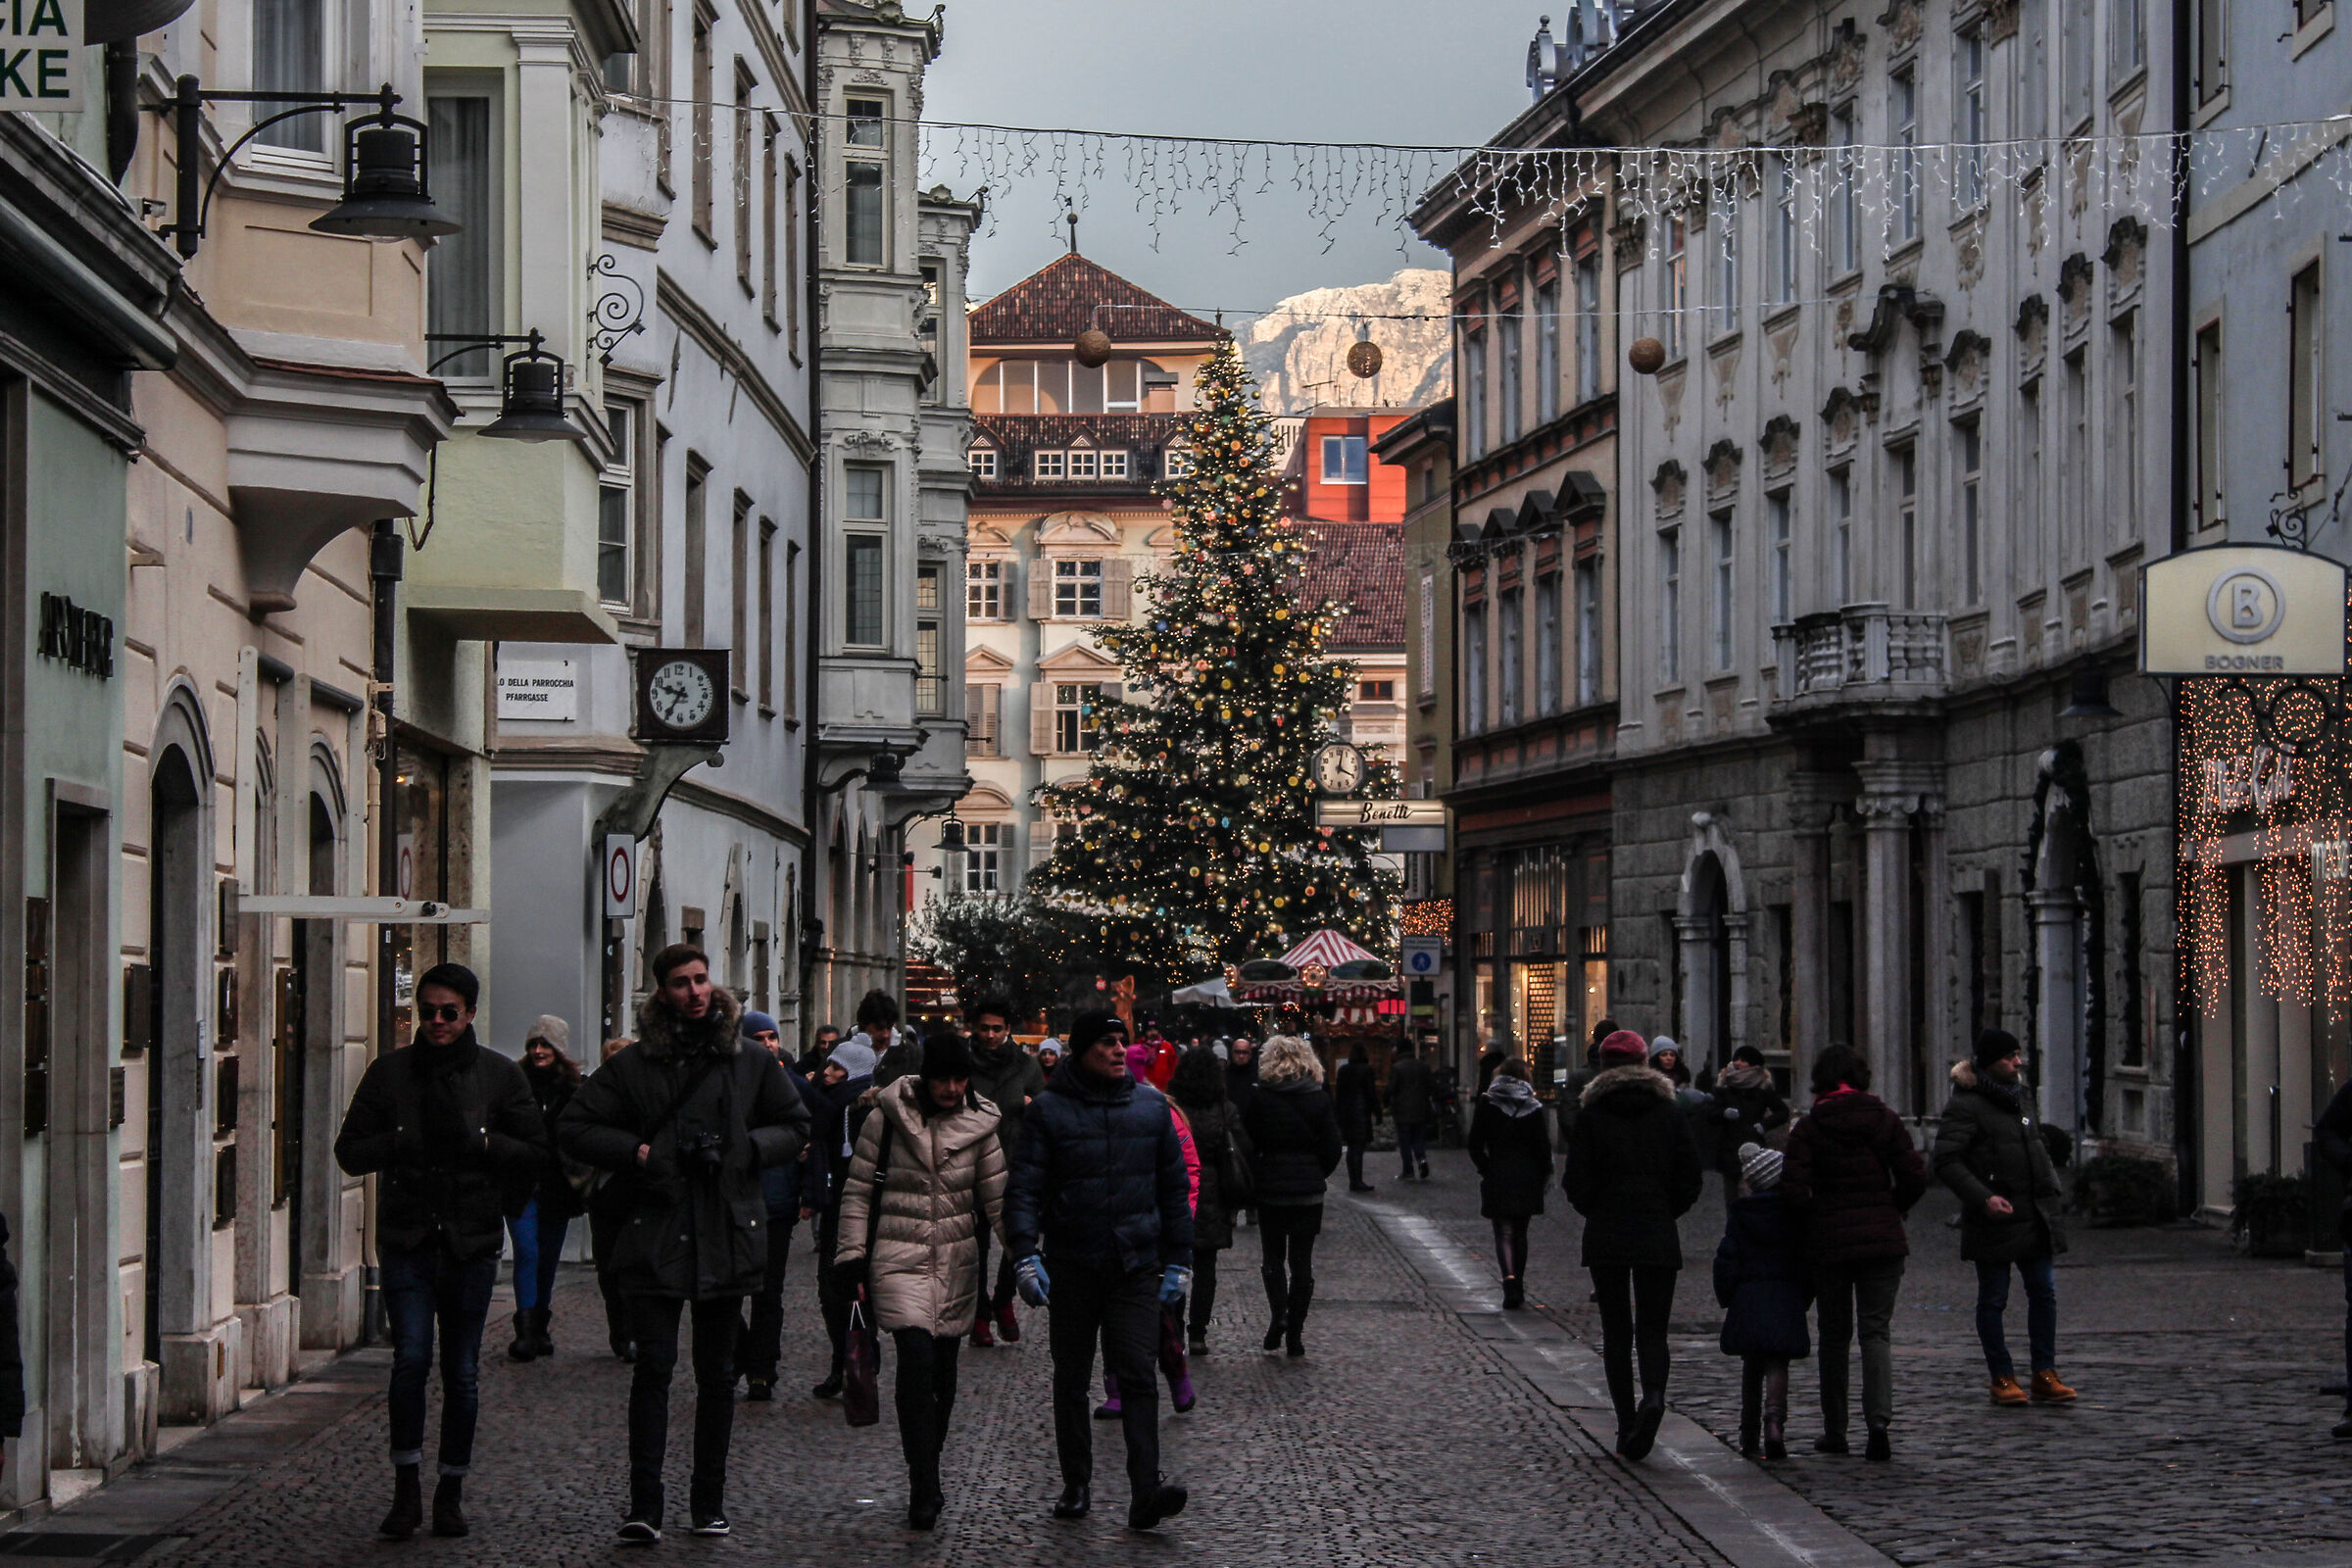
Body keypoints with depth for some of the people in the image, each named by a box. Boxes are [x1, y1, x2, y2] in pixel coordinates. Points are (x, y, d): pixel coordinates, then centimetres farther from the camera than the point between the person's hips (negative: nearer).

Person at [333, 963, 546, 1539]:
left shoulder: (500, 1076, 5)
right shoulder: (389, 1072, 7)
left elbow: (538, 1157, 5)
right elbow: (349, 1151, 8)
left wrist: (479, 1141, -11)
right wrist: (401, 1142, -10)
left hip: (471, 1241, 0)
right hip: (405, 1238, 0)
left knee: (462, 1372, 5)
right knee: (411, 1357, -14)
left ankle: (451, 1493, 16)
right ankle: (406, 1487, -4)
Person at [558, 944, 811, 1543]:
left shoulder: (750, 1061, 6)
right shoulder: (635, 1064, 2)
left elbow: (795, 1127, 14)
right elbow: (573, 1128, 4)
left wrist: (742, 1149, -4)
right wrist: (637, 1152, -9)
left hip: (727, 1239, 2)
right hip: (655, 1236, -2)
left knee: (717, 1374, 9)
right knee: (653, 1367, -8)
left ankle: (709, 1502, 18)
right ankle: (644, 1504, -8)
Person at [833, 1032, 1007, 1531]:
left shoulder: (979, 1123, 4)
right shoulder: (886, 1117, -3)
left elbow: (998, 1198, 7)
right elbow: (858, 1190, 2)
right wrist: (852, 1255, -3)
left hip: (959, 1262, 3)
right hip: (899, 1259, -3)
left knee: (943, 1370, 6)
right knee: (916, 1359, -18)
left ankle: (927, 1478, 23)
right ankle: (925, 1488, -17)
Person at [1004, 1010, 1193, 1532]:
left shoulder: (1151, 1106, 7)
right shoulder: (1049, 1110, -1)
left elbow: (1174, 1189, 14)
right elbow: (1024, 1189, -4)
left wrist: (1178, 1262, 11)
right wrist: (1025, 1257, -17)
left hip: (1136, 1267, 0)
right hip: (1071, 1267, 0)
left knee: (1136, 1373, -10)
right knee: (1071, 1380, 8)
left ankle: (1146, 1490, -16)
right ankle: (1076, 1485, 19)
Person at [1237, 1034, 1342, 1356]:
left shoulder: (1259, 1098, -6)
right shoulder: (1319, 1100, -3)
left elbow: (1248, 1145, -4)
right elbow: (1332, 1148, -3)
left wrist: (1252, 1180, 10)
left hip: (1270, 1189, -1)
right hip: (1309, 1193, 1)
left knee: (1273, 1258, 13)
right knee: (1302, 1262, 8)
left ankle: (1278, 1315, -9)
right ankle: (1295, 1335, 6)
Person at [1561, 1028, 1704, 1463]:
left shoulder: (1591, 1116, -3)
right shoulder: (1669, 1112, 2)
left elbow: (1576, 1183, -5)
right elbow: (1692, 1177, 1)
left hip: (1606, 1237, -1)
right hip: (1658, 1238, 1)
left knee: (1616, 1331, 8)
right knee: (1652, 1329, 4)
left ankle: (1626, 1425, 5)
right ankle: (1654, 1394, -25)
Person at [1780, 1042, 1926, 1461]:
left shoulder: (1808, 1128, -5)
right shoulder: (1885, 1120, 0)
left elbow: (1793, 1190, -12)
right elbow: (1914, 1178, -4)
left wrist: (1812, 1222, 6)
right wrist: (1890, 1211, 12)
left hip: (1828, 1242, 0)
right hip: (1882, 1239, 1)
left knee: (1834, 1335, 11)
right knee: (1876, 1331, 3)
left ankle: (1834, 1431, 16)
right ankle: (1878, 1419, -17)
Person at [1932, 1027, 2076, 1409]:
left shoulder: (2021, 1098, 15)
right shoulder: (1965, 1105, -10)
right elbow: (1946, 1161, -17)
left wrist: (2049, 1190, 15)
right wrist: (1983, 1198, -26)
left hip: (2034, 1218, 7)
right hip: (1994, 1221, -7)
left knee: (2044, 1292, 4)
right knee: (1993, 1299, 3)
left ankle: (2045, 1375, 10)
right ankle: (2002, 1378, 10)